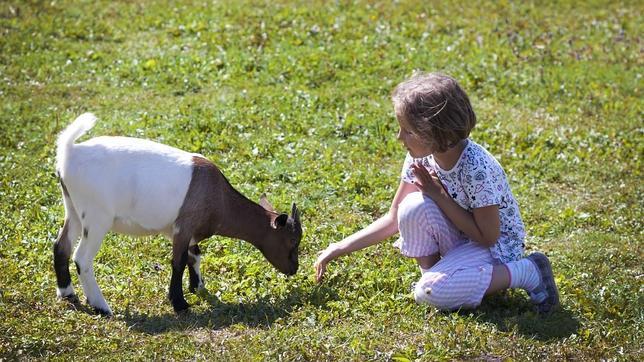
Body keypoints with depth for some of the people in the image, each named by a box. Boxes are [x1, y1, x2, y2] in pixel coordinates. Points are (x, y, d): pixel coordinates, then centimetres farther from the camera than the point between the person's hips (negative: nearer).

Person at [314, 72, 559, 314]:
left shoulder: (477, 169, -30)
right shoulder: (421, 157, -10)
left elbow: (487, 237, -22)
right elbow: (394, 218, -1)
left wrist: (438, 196, -23)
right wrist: (341, 248, -8)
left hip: (497, 246, -5)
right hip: (459, 240, 5)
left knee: (430, 292, -28)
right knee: (414, 206, -23)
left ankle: (527, 272, -11)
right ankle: (431, 272, -1)